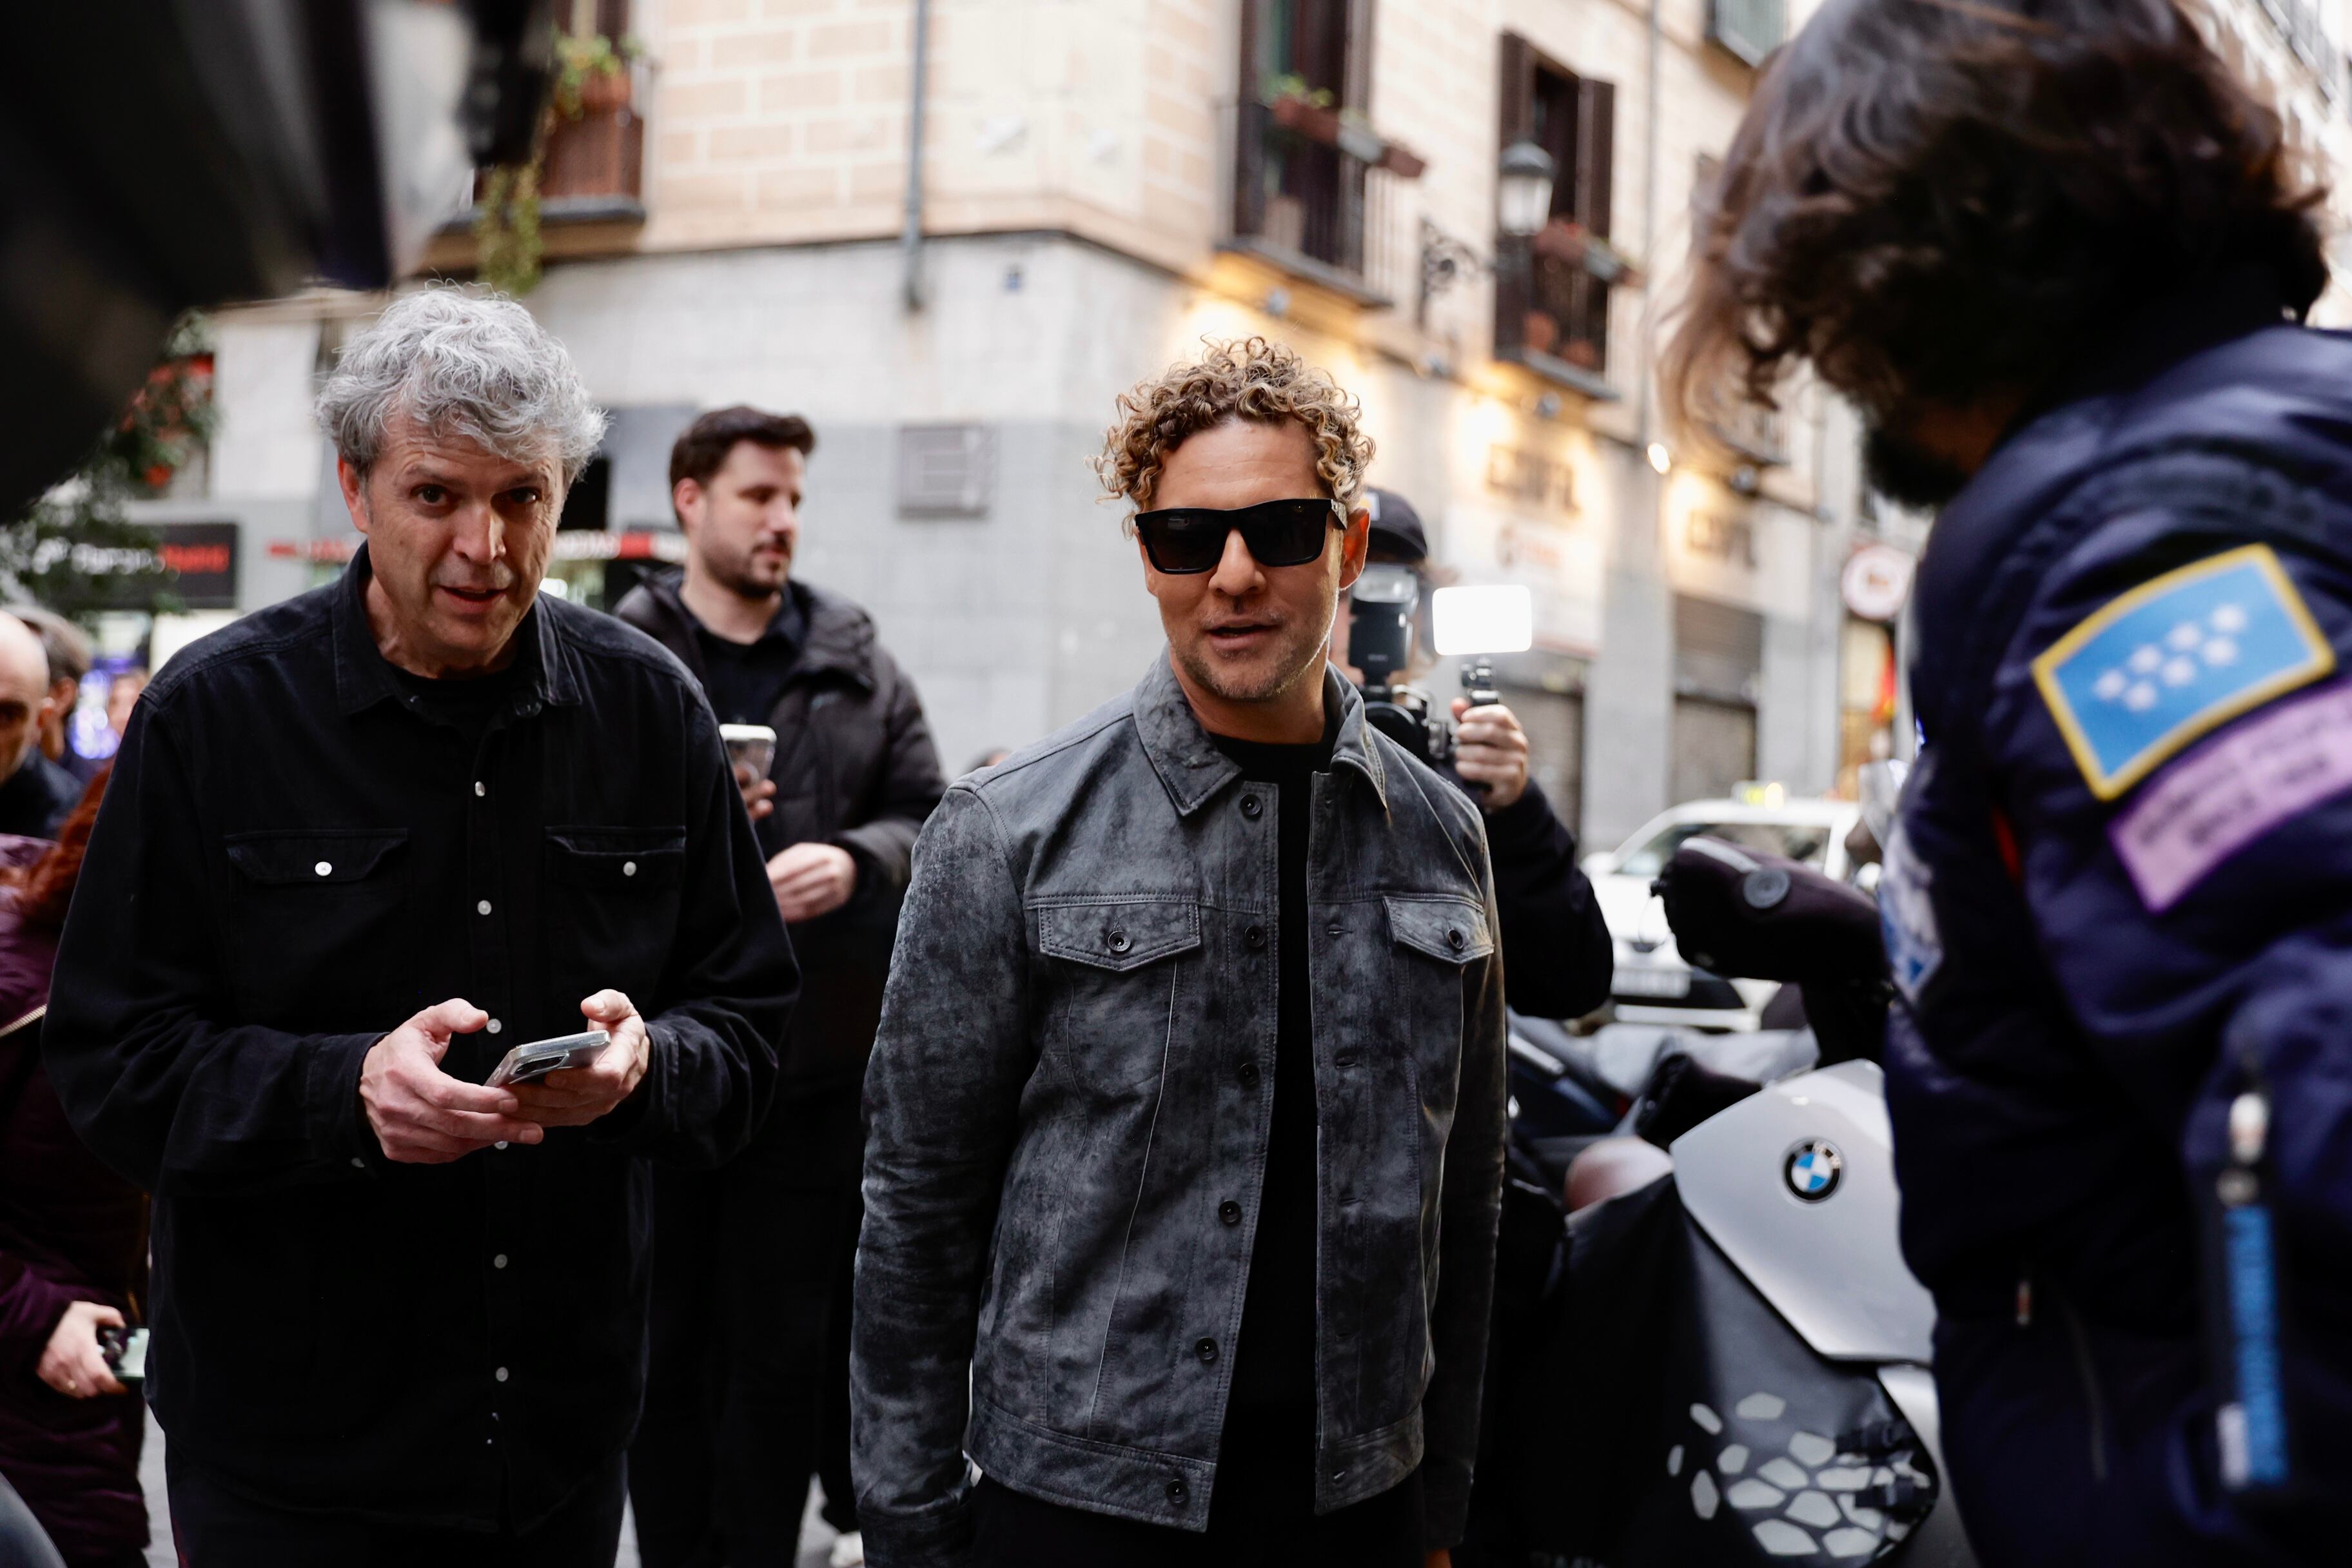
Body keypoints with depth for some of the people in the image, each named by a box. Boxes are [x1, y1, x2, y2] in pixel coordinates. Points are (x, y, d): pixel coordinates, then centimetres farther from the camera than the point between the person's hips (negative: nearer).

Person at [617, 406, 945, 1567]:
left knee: (786, 1350, 8)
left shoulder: (859, 666, 7)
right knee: (665, 1341, 9)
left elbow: (930, 819, 6)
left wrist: (855, 862, -14)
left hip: (811, 1063, 2)